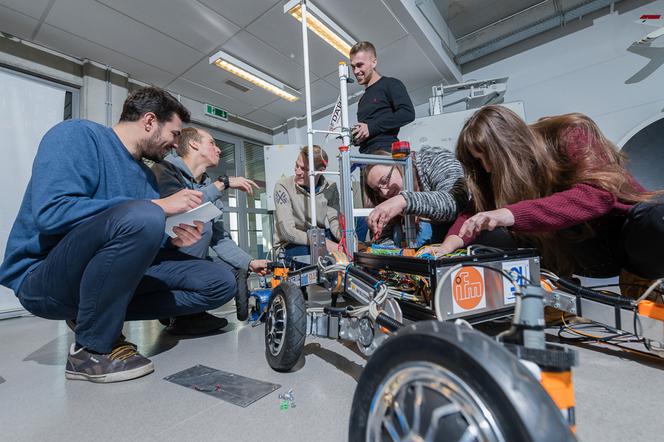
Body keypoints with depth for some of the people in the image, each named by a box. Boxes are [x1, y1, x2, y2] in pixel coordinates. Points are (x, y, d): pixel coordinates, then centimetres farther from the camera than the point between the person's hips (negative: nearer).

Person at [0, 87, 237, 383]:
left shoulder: (146, 174, 12)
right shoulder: (78, 135, -8)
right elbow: (50, 211, -24)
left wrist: (173, 240, -9)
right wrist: (158, 206, -23)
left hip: (115, 276, 6)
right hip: (43, 277, -6)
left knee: (221, 283, -5)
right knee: (141, 217, -37)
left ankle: (104, 315, -1)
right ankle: (92, 348, -15)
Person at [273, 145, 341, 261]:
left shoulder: (330, 188, -2)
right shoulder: (283, 186, -17)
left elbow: (335, 222, -7)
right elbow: (287, 232, -22)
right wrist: (323, 243, -31)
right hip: (290, 245, -4)